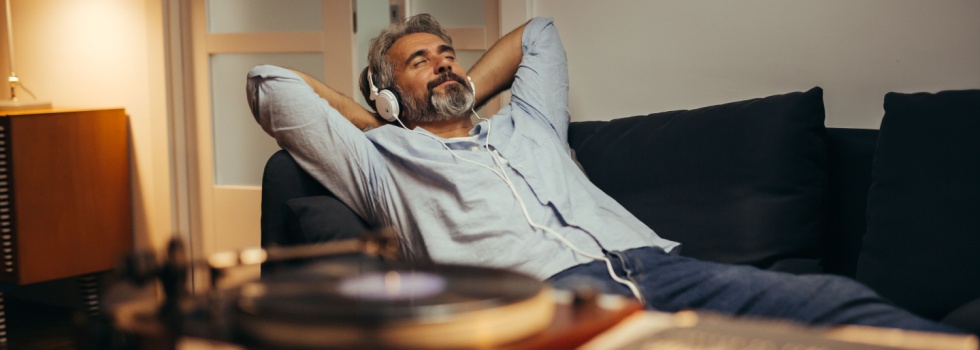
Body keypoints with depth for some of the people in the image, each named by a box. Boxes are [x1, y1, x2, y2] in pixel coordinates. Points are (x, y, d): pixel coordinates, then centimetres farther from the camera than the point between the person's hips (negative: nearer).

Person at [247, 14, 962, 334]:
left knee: (839, 303, -22)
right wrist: (372, 121, 33)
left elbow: (539, 34, 57)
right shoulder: (383, 160, 26)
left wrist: (468, 93, 48)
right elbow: (272, 86, 25)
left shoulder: (522, 125, 39)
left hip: (651, 263, 6)